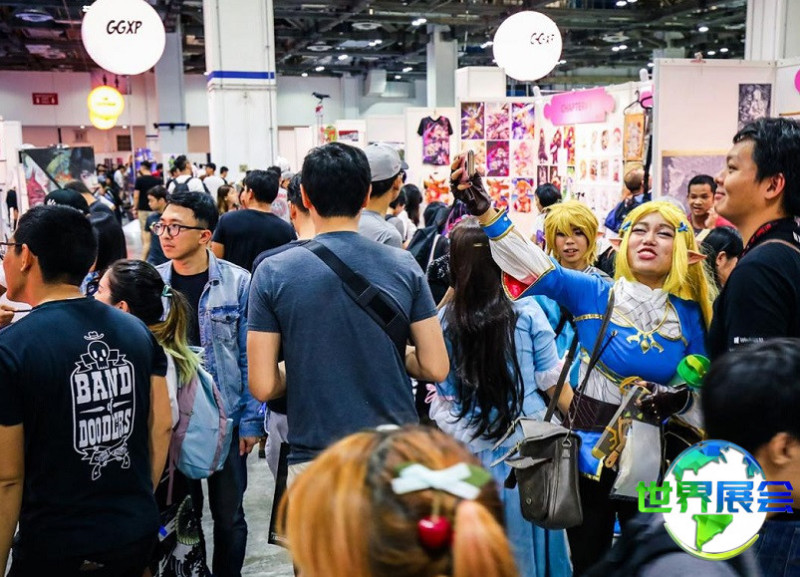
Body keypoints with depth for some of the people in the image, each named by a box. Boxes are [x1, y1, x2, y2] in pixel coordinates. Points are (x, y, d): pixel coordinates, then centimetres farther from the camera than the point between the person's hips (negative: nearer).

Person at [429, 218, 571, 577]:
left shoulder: (443, 319, -7)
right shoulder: (527, 311, -10)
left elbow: (443, 392, 0)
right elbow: (552, 384, -2)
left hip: (468, 450, 1)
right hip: (526, 447, -1)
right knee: (525, 541, 16)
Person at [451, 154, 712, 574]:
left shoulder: (689, 316, -1)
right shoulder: (594, 296, -7)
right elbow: (535, 265, -21)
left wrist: (679, 399, -18)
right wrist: (484, 210, -34)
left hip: (654, 464, 2)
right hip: (591, 454, -1)